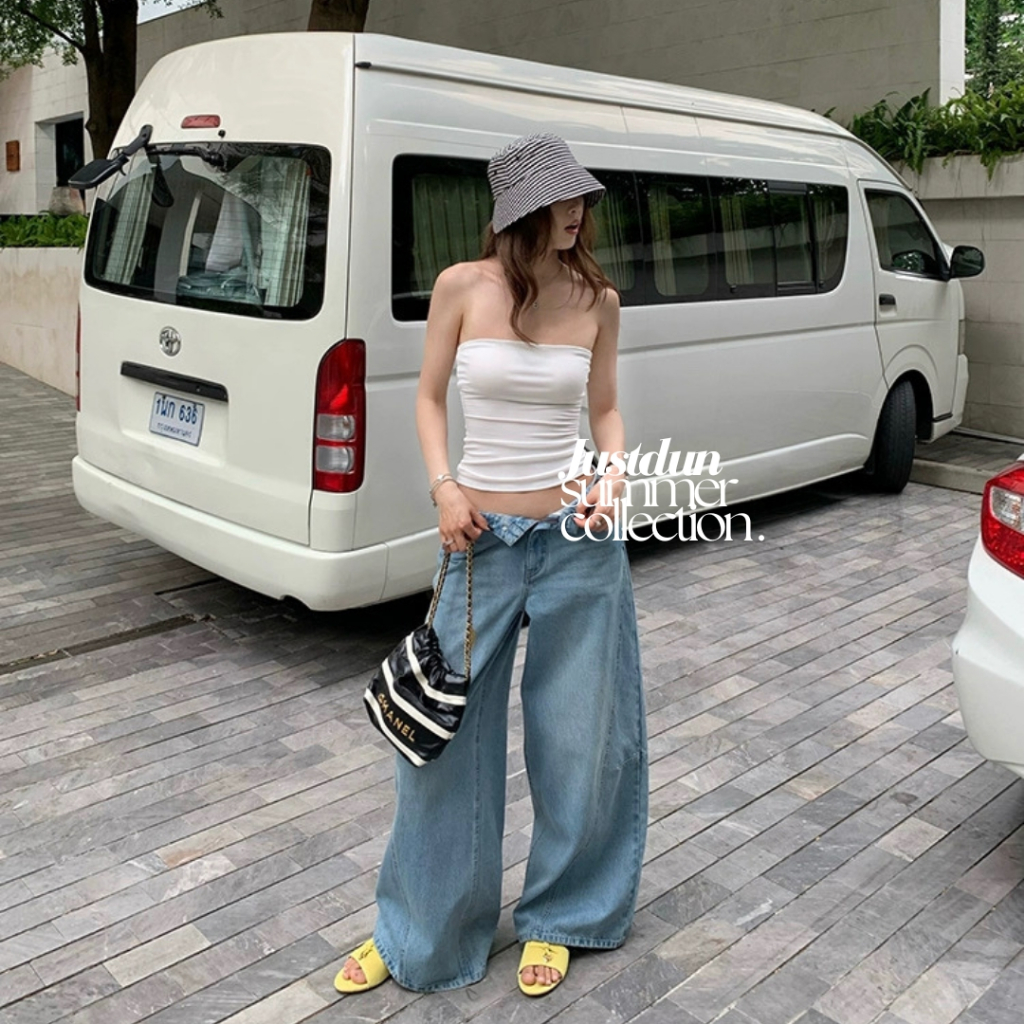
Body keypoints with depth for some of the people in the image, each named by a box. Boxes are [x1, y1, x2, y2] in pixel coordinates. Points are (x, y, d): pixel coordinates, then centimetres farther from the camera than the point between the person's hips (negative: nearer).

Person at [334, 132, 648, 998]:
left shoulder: (598, 300, 1)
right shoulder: (463, 286, -4)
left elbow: (605, 410, 11)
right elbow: (430, 398, 5)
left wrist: (613, 478, -8)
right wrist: (444, 487, -9)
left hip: (578, 538, 1)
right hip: (482, 537, -1)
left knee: (579, 734, 10)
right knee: (447, 729, 6)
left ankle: (560, 916, 34)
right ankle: (416, 929, 29)